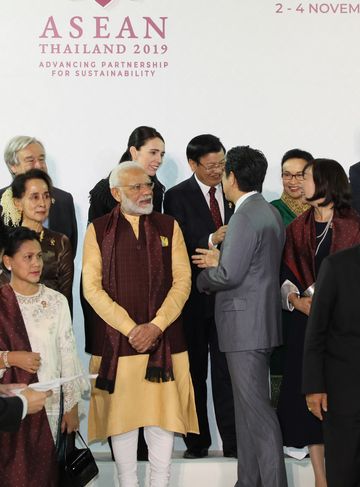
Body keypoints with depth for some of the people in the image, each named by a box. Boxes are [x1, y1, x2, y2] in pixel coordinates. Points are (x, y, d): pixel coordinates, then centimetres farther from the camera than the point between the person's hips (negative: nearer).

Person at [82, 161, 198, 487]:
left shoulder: (168, 226, 9)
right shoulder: (98, 230, 4)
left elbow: (182, 280, 2)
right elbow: (92, 288, -3)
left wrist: (156, 326, -10)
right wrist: (130, 328, -11)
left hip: (163, 340, 1)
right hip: (115, 341, -1)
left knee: (162, 413, 2)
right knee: (121, 415, 3)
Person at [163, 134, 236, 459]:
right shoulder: (177, 197, -2)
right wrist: (212, 240, -23)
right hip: (194, 296, -2)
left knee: (227, 371, 2)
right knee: (194, 372, 9)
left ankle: (233, 442, 7)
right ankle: (197, 441, 18)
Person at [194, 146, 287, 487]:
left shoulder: (246, 216, -17)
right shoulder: (270, 213, 14)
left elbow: (229, 275, -20)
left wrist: (203, 277, -1)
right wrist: (220, 260, 14)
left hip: (245, 323, -10)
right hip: (258, 321, 10)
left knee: (256, 408, -6)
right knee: (247, 406, 15)